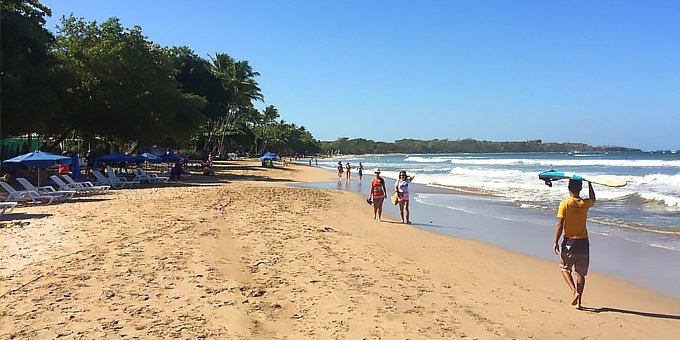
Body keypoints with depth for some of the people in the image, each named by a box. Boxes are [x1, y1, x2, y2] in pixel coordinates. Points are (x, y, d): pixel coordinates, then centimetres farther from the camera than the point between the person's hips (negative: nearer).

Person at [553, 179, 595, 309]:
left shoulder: (564, 204, -10)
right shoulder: (585, 203, 0)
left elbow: (560, 225, -13)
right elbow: (593, 200, 27)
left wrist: (556, 242, -6)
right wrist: (589, 183, 32)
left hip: (569, 242, -3)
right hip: (583, 242, 3)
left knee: (565, 268, 14)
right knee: (581, 273, 11)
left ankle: (575, 291, -7)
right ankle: (578, 301, 13)